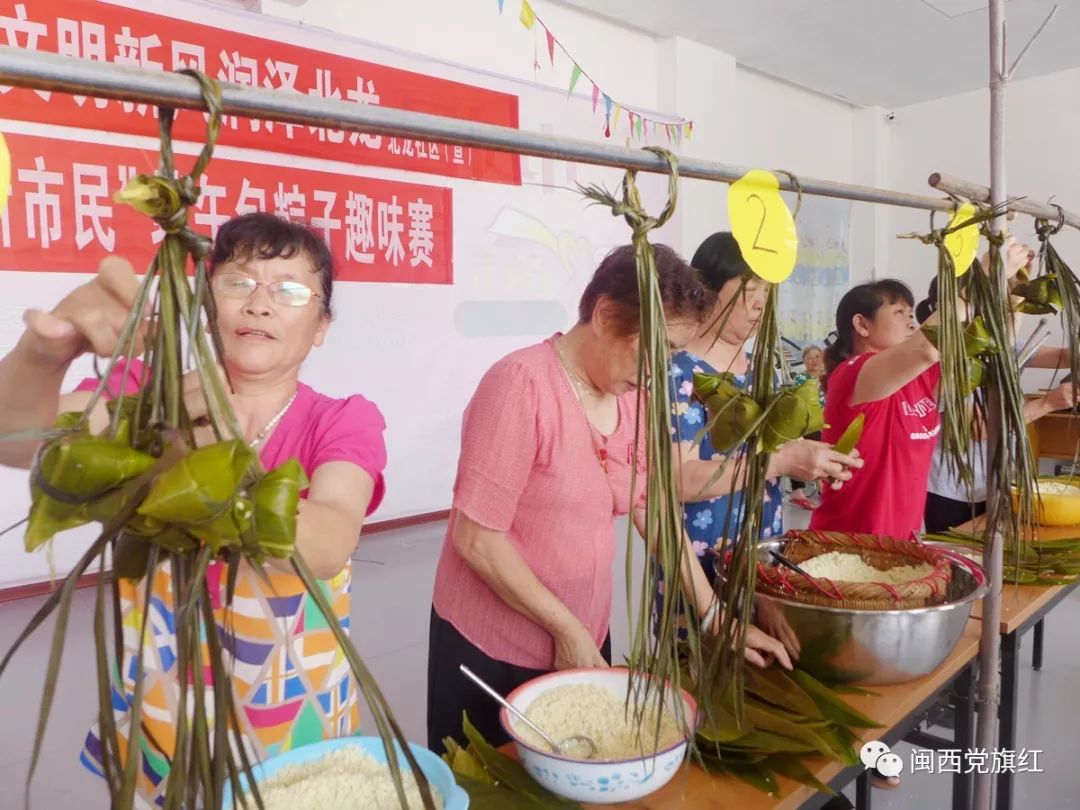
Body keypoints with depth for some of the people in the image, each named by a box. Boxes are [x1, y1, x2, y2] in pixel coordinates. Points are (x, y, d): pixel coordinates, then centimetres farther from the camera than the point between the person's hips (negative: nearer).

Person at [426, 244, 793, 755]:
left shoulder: (634, 397, 0)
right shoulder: (522, 383, -21)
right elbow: (477, 538, -21)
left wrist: (714, 615, 4)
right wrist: (566, 628, -15)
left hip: (586, 641, 6)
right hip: (491, 650, -6)